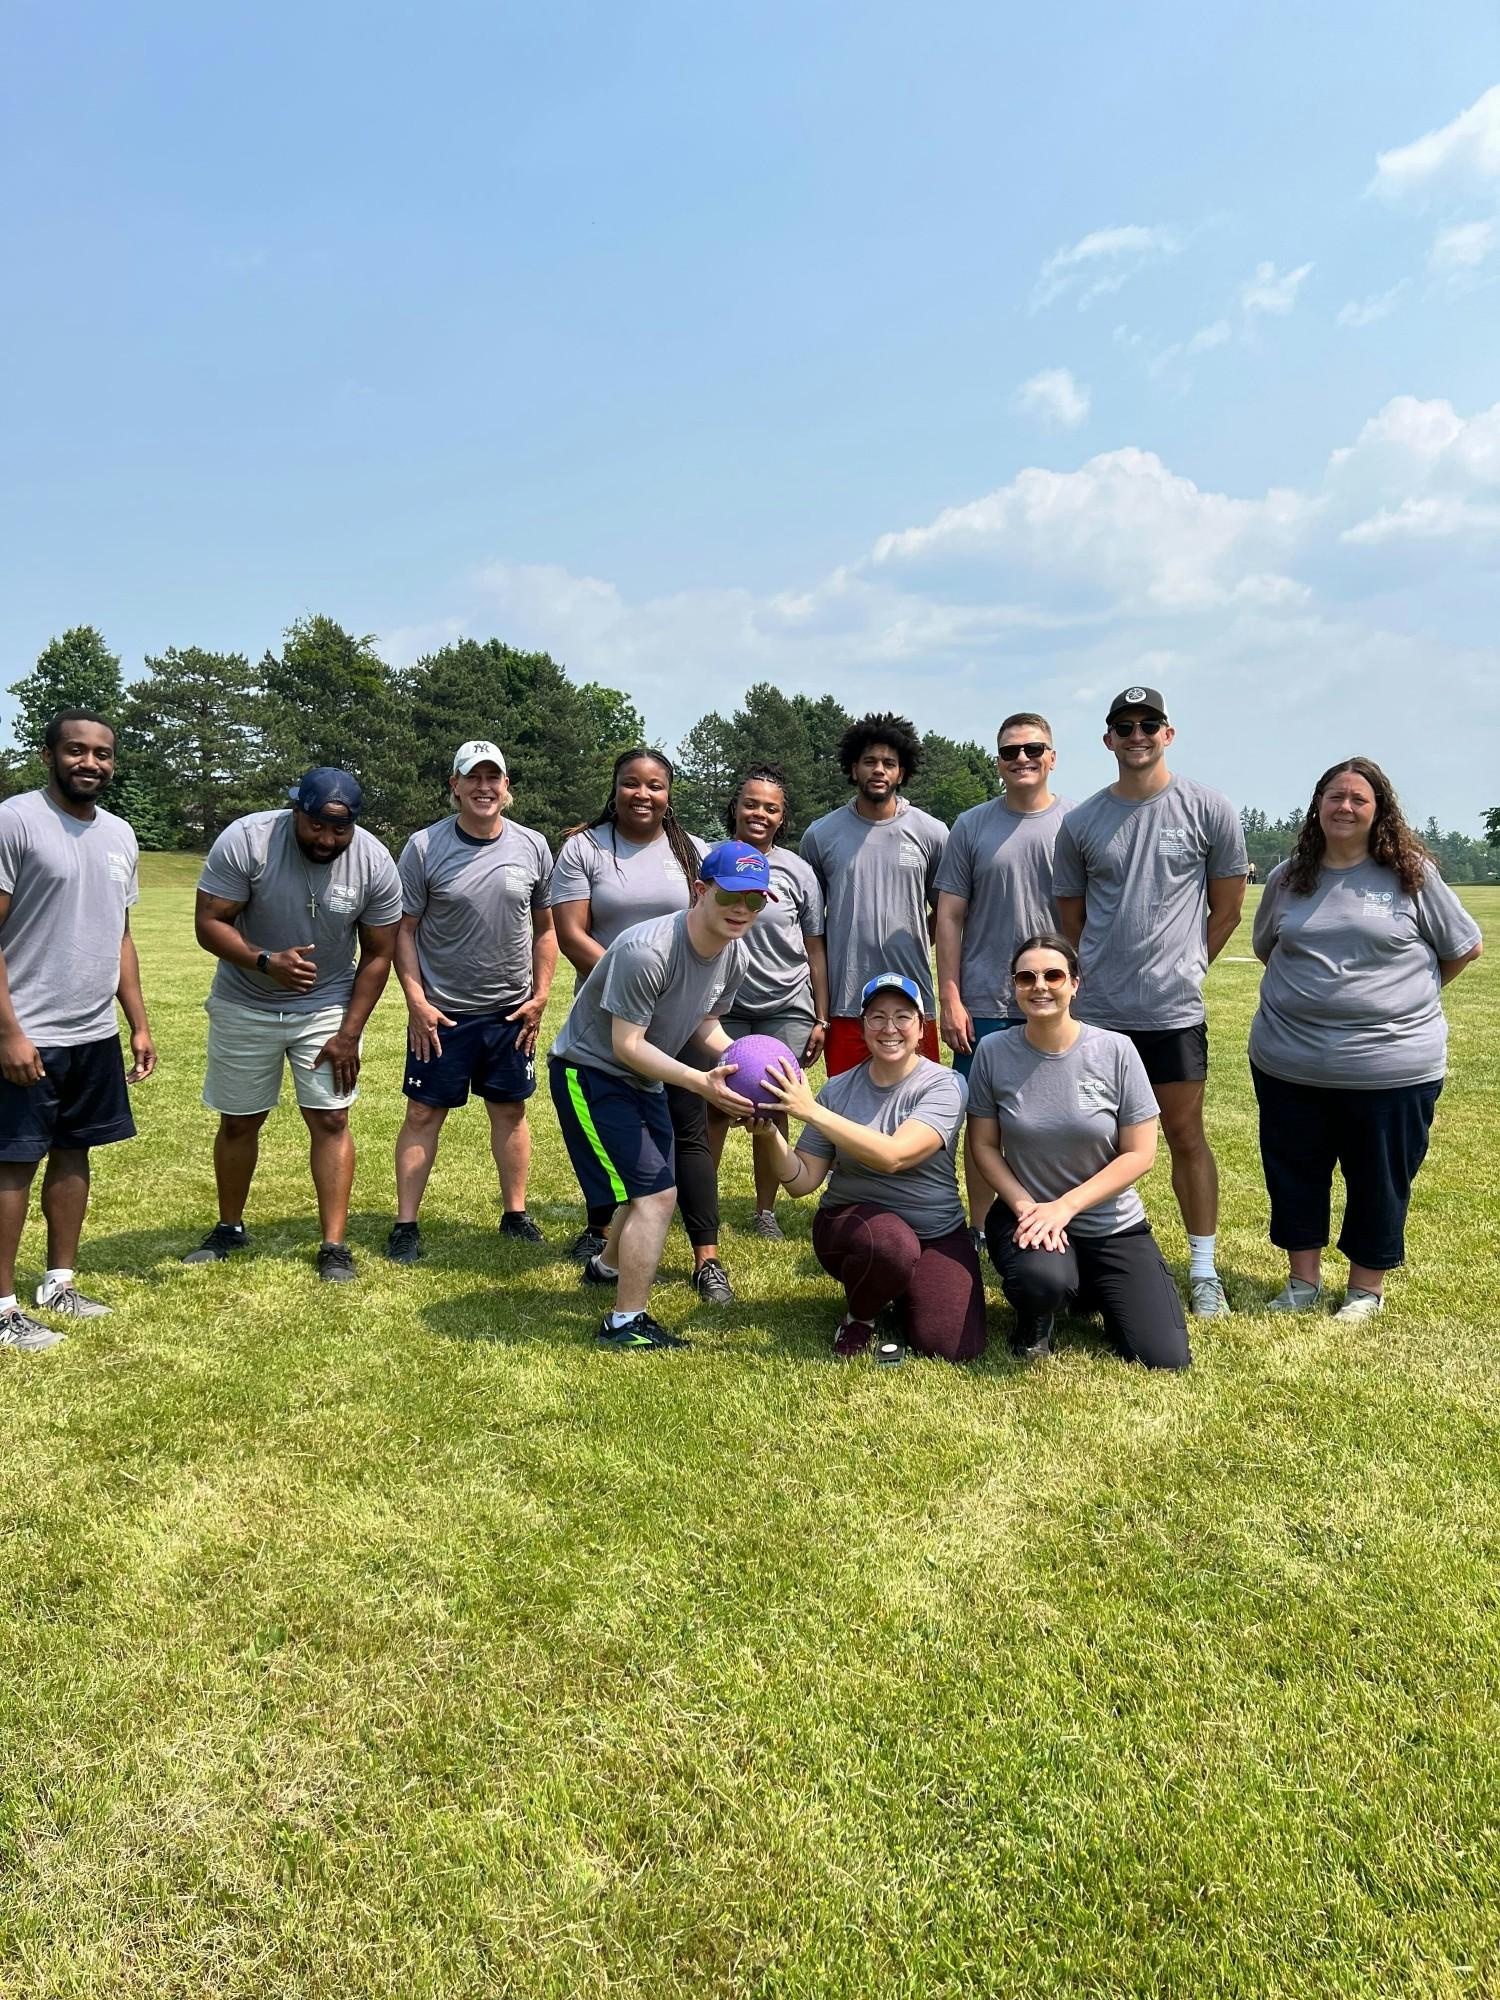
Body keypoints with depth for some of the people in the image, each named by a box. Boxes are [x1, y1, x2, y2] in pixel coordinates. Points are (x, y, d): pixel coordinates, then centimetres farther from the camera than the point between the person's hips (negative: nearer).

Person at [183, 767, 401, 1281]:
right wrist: (265, 961, -36)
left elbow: (377, 955, -7)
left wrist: (349, 1034, -9)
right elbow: (209, 924, -18)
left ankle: (334, 1246, 5)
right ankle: (229, 1229, 32)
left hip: (326, 1009, 0)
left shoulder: (375, 864, -16)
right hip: (245, 1006, 0)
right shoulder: (244, 841, -21)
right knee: (238, 1122, 12)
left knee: (330, 1121, -4)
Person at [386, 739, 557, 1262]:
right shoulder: (425, 847, -7)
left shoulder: (533, 847, 1)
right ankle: (405, 1224, 13)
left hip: (512, 1012, 3)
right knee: (424, 1114, 3)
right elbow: (404, 931, -4)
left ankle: (515, 1214, 25)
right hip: (441, 1012, -2)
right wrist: (416, 1002, -10)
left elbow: (545, 928, 8)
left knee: (510, 1111, 12)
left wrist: (539, 997, 3)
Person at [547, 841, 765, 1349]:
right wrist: (701, 1083, -34)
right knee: (655, 1192, -16)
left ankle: (608, 1266, 52)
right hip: (590, 1073, -9)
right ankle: (626, 1323, -4)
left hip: (643, 1080, 9)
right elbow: (627, 1045, -28)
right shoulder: (646, 951, -33)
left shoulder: (734, 956, -7)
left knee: (649, 1187, 25)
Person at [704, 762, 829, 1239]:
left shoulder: (797, 871, 1)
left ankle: (765, 1212, 18)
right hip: (723, 1007, 0)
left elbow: (814, 949, 4)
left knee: (772, 1111, 4)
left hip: (787, 1010, 0)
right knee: (715, 1107, 0)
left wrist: (821, 1020, 2)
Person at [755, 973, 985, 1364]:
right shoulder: (839, 1089, -2)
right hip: (852, 1219, 0)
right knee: (891, 1242, -35)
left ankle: (895, 1294, 16)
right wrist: (769, 1136, -21)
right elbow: (802, 1182, -3)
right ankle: (858, 1317, -1)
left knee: (955, 1347, -17)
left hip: (937, 1233, 0)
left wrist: (810, 1111, -30)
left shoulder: (943, 1086, -11)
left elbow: (893, 1156, -28)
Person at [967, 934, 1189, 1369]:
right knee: (1043, 1281, -37)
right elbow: (985, 1145, -2)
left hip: (1113, 1227, 2)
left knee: (1165, 1360, -6)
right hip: (1026, 1213, -1)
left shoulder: (1115, 1050, -12)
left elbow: (1140, 1154, -9)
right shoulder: (994, 1052, -9)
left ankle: (1090, 1291, 25)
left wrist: (1064, 1206, -16)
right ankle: (1034, 1322, 3)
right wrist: (1026, 1207, -16)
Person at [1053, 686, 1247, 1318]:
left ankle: (1204, 1270, 18)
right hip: (1097, 1009, 2)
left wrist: (1184, 966, 8)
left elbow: (1228, 905, 7)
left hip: (1174, 1009, -2)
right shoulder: (1079, 822, 4)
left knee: (1186, 1135, 6)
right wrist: (1103, 971, 10)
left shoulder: (1209, 810, -1)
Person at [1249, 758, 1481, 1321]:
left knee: (1379, 1180, 9)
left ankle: (1366, 1289, 28)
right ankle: (1303, 1282, 29)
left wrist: (1407, 998, 5)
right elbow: (1265, 948, 22)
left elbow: (1465, 947, 5)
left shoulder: (1413, 875, -3)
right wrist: (1307, 993, 11)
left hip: (1392, 1064, -3)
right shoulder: (1288, 878, 6)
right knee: (1293, 1175, 12)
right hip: (1289, 1062, 3)